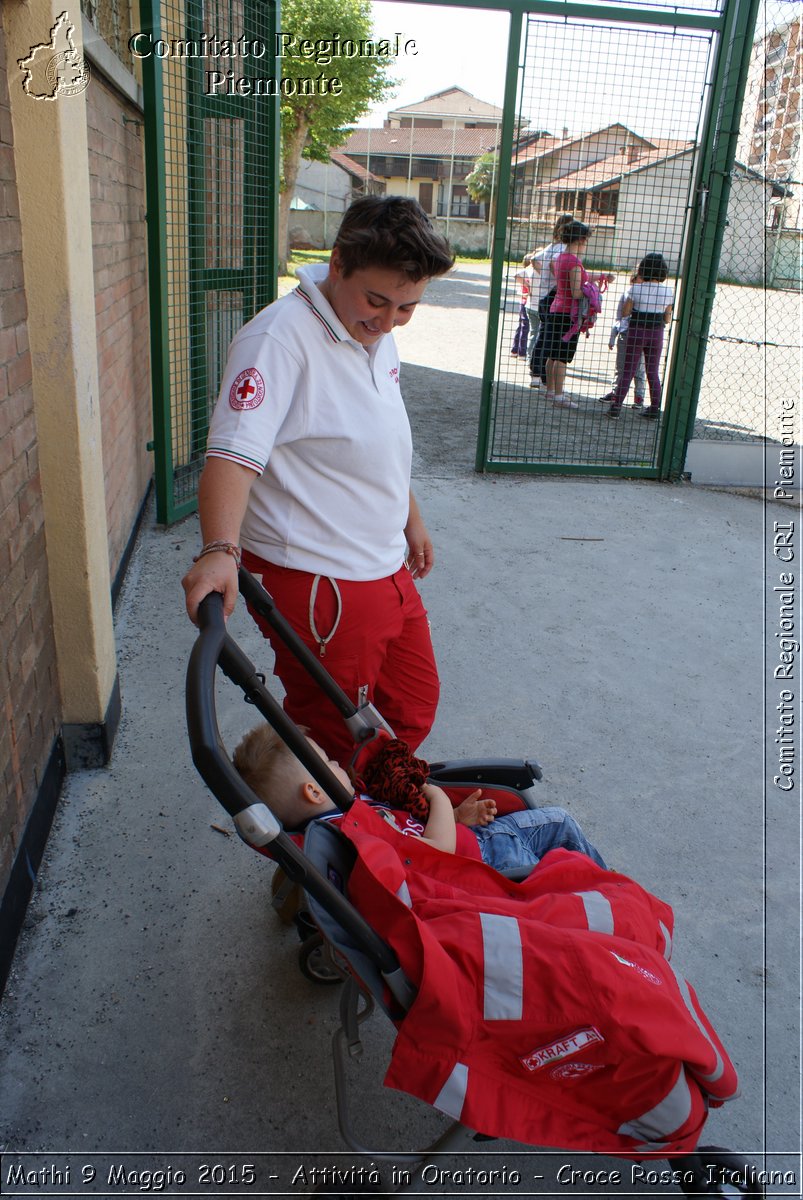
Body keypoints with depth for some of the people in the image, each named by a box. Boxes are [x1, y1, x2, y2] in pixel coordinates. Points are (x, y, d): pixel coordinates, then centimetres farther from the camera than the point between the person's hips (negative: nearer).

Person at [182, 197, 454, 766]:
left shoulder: (377, 333, 8)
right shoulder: (280, 338, -20)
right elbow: (233, 452, -31)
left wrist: (411, 519, 28)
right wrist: (220, 551, -45)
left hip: (388, 570, 9)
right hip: (316, 585, -9)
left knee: (415, 708, 22)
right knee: (332, 739, 6)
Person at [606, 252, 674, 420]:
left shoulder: (637, 288, -10)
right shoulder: (668, 292, -2)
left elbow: (625, 312, -6)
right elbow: (667, 319, 3)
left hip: (636, 332, -2)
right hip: (656, 334, 2)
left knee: (627, 370, 2)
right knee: (653, 372, 13)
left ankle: (616, 406, -3)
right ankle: (655, 408, 16)